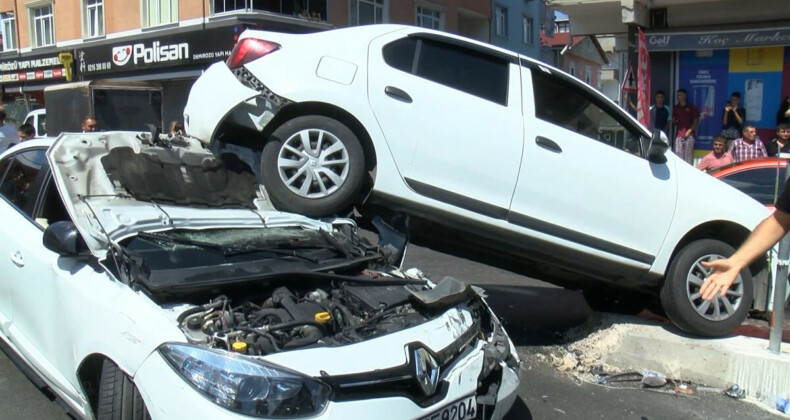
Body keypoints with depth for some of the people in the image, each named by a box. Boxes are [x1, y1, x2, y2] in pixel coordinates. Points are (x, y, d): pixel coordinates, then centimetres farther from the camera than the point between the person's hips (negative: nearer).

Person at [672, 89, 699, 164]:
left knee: (688, 155, -5)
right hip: (679, 134, 3)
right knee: (678, 154, -1)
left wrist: (689, 131, -7)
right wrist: (675, 121, 0)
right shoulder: (675, 108, 14)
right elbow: (673, 119, 23)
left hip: (689, 135, -3)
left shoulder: (691, 107, 3)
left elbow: (696, 120, 3)